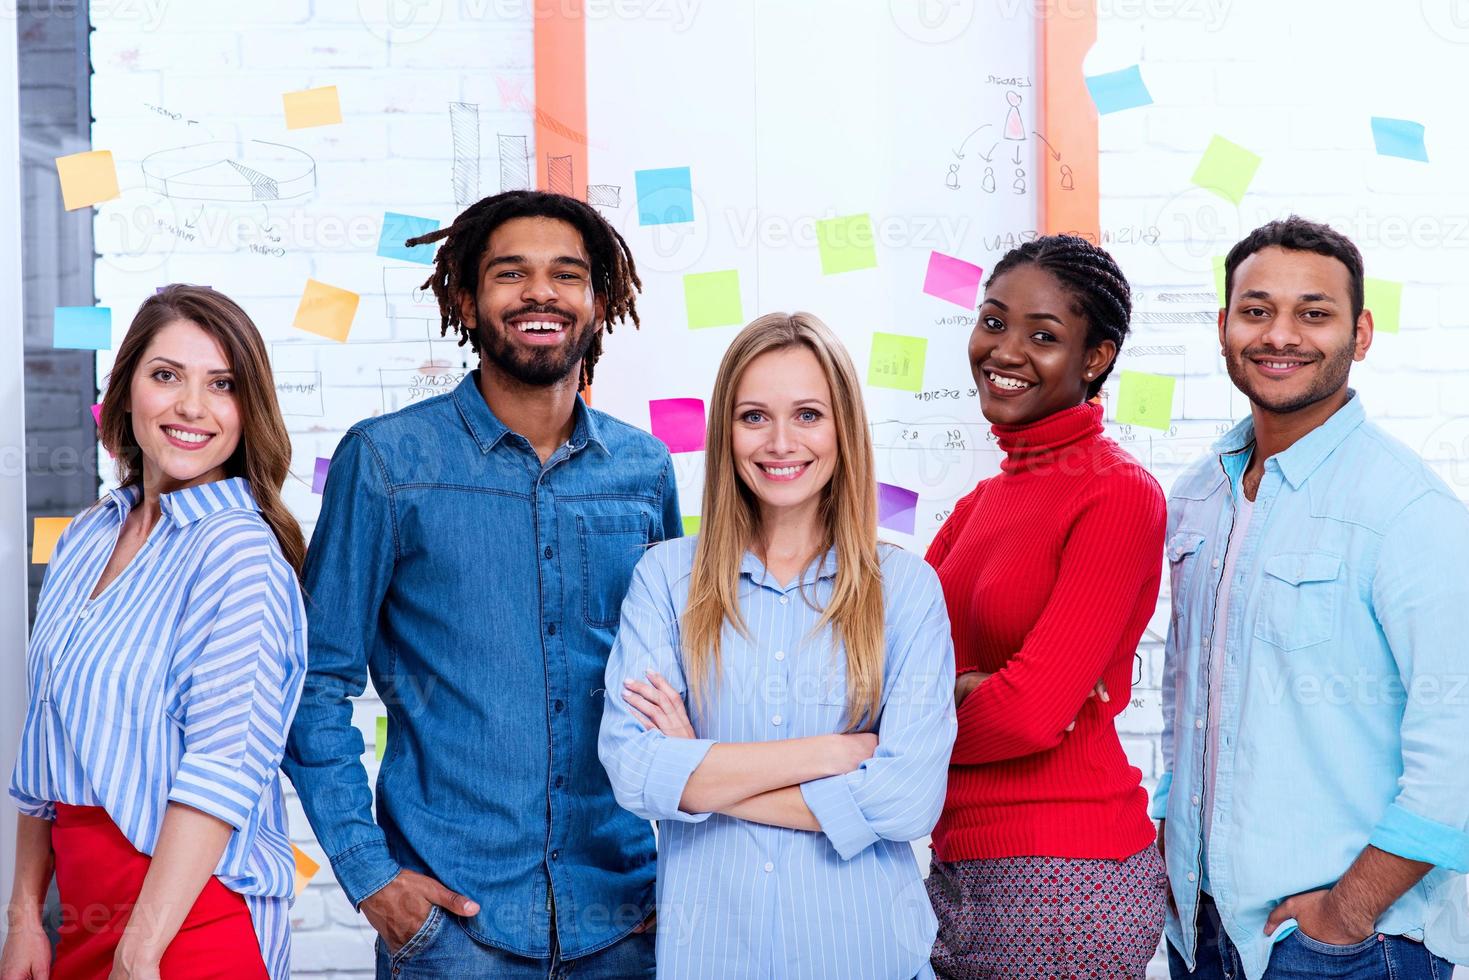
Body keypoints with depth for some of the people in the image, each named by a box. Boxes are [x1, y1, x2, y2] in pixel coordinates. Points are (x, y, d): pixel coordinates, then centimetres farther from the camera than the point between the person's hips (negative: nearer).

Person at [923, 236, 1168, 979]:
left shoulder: (1118, 495, -13)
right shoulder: (987, 499, 12)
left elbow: (1034, 709, -20)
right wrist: (965, 690, -17)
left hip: (1064, 882, -7)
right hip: (962, 863, 7)